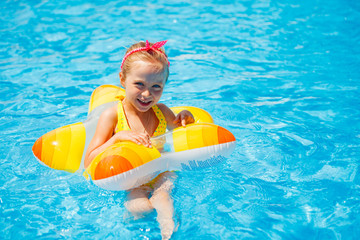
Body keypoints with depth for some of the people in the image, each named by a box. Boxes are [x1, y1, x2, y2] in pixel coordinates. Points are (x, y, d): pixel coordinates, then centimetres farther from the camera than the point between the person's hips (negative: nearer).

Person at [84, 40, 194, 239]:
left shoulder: (162, 112, 1)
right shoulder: (112, 115, -10)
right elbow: (89, 163, -14)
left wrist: (185, 122, -4)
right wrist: (118, 138, -28)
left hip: (158, 175, 2)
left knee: (162, 195, -31)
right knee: (139, 206, -30)